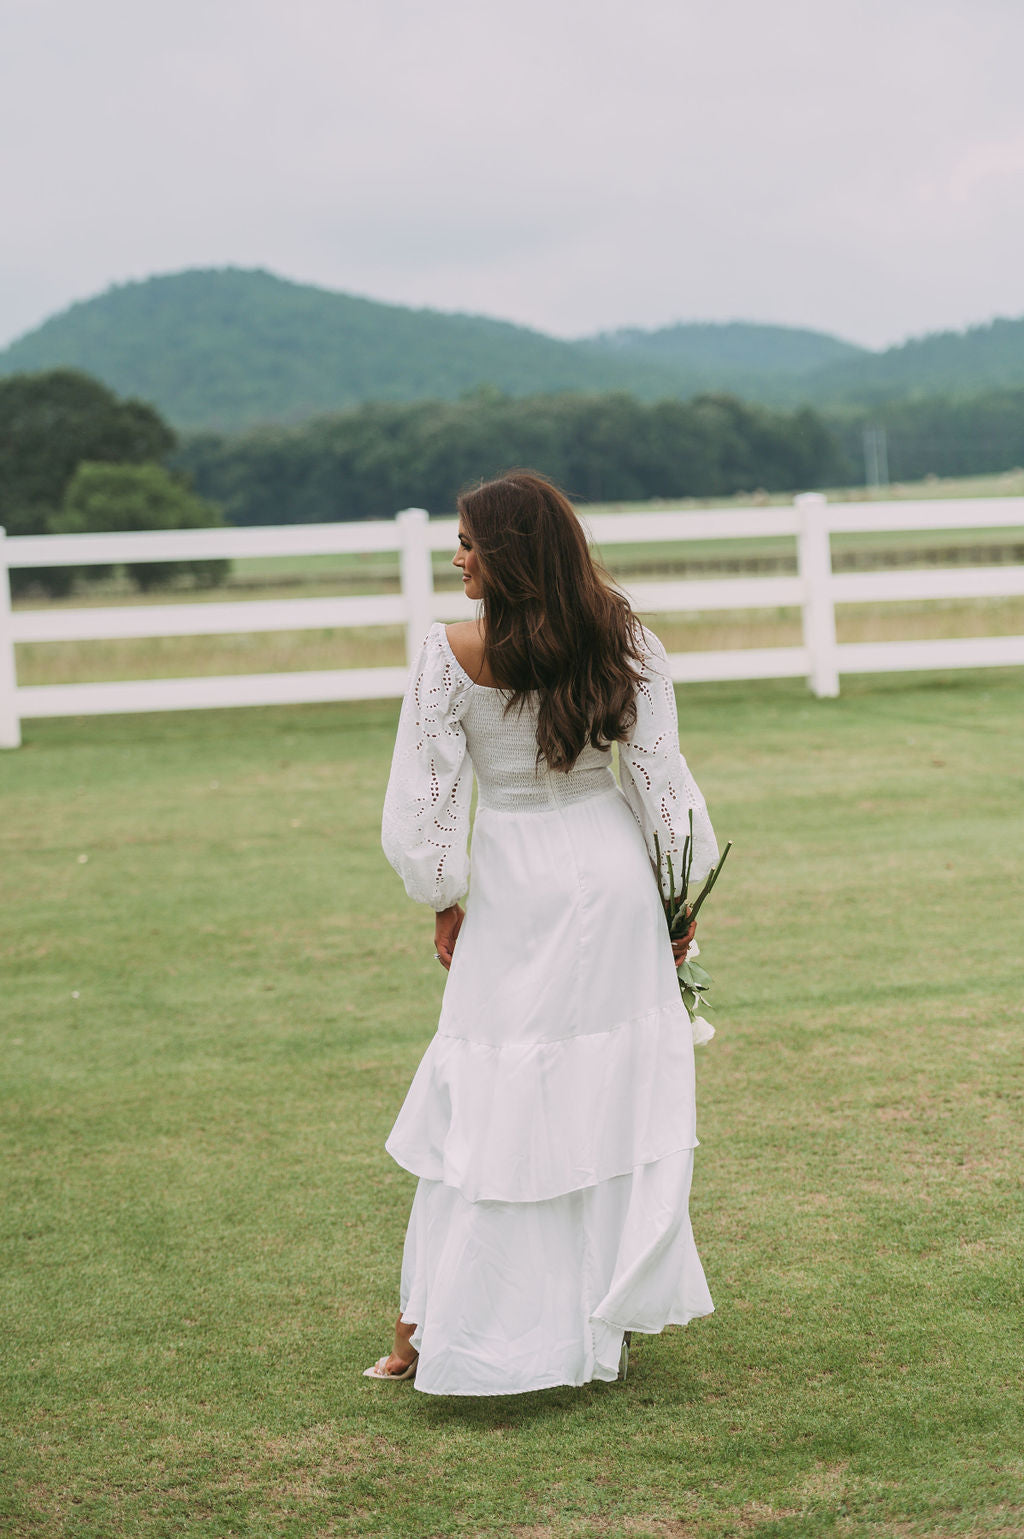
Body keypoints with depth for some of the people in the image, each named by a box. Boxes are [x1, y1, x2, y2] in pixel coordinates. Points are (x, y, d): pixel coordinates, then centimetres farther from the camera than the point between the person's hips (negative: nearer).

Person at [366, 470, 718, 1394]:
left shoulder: (453, 656, -11)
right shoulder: (624, 643, -3)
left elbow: (426, 795, -7)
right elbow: (662, 782, -1)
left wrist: (445, 902, 6)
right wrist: (680, 899, 9)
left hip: (515, 889, -2)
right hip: (614, 877, 2)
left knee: (486, 1105, 5)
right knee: (622, 1093, 10)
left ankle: (425, 1333, 9)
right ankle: (612, 1322, 18)